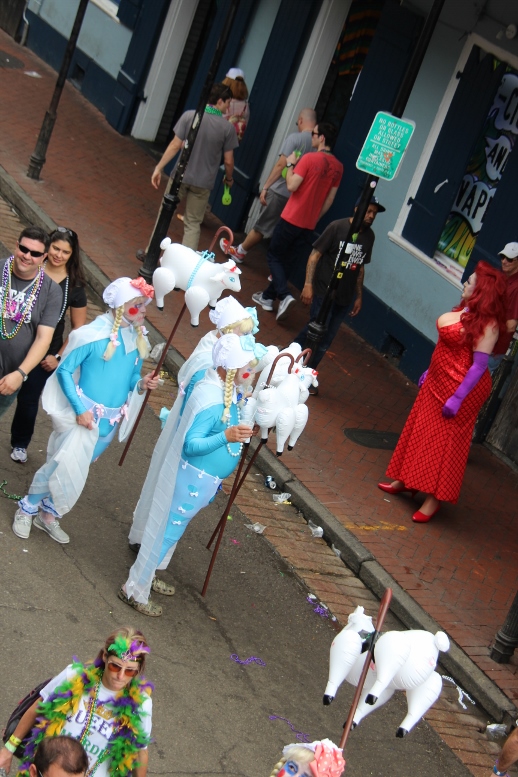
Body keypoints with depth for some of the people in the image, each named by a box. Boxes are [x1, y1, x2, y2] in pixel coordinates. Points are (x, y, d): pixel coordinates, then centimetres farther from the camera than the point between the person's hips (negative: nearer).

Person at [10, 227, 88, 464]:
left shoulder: (74, 285, -3)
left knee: (28, 400, 10)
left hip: (45, 354, 1)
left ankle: (20, 444, 33)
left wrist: (59, 357, -2)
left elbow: (78, 328, 3)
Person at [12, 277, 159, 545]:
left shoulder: (138, 338, -1)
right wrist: (79, 409, -17)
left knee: (77, 468, 16)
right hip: (84, 412, -6)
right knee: (64, 465, -8)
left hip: (111, 419, 6)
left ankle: (49, 515, 33)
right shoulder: (94, 334, -19)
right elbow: (64, 370, -13)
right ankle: (26, 510, 16)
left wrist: (142, 384, -14)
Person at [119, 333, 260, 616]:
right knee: (167, 530, 2)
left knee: (170, 527, 23)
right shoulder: (211, 401, -30)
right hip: (193, 479, -10)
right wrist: (226, 436, -43)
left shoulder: (225, 390, -1)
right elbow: (191, 444, -31)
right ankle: (135, 590, 15)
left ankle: (147, 576, 41)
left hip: (202, 478, 10)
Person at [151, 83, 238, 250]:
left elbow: (175, 145, -10)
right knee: (193, 224, 9)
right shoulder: (228, 128, -9)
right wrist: (229, 178, 16)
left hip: (180, 177, 1)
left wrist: (159, 168, -3)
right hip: (203, 183, -1)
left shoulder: (189, 116, -9)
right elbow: (228, 161, -4)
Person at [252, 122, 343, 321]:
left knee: (274, 256, 7)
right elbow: (329, 200, 9)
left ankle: (284, 295, -11)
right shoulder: (338, 167, 3)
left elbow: (292, 186, -19)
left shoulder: (309, 159, -17)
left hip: (291, 219, -6)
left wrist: (290, 165, -4)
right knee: (288, 262, 16)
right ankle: (268, 296, 24)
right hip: (309, 224, 6)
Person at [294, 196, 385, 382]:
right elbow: (315, 255, -11)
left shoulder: (369, 236, 5)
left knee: (324, 341, 9)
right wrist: (308, 285, -18)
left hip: (345, 298, 5)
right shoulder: (337, 227, -12)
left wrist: (359, 296, 16)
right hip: (324, 292, -5)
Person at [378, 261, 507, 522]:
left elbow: (480, 365, -25)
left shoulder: (487, 324, -24)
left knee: (445, 442, 0)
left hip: (462, 388, -9)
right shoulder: (467, 309, 2)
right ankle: (407, 481, 33)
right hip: (438, 381, 9)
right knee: (421, 430, 18)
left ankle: (434, 499, 10)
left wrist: (457, 398, -26)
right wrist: (430, 371, 21)